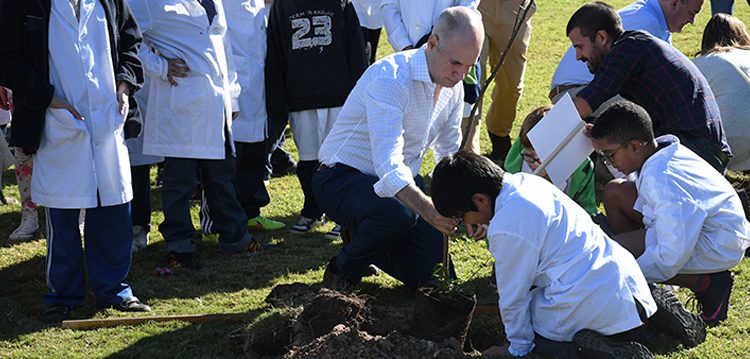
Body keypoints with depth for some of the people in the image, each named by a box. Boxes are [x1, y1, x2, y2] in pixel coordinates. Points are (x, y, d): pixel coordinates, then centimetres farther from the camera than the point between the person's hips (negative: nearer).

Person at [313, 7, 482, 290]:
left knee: (434, 276, 1)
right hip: (343, 178, -8)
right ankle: (343, 271, -10)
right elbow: (388, 163, -39)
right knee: (397, 214, -40)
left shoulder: (452, 86, 0)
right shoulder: (390, 78, -28)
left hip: (403, 182, 8)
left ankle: (365, 245, 28)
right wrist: (426, 208, -55)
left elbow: (451, 155, 12)